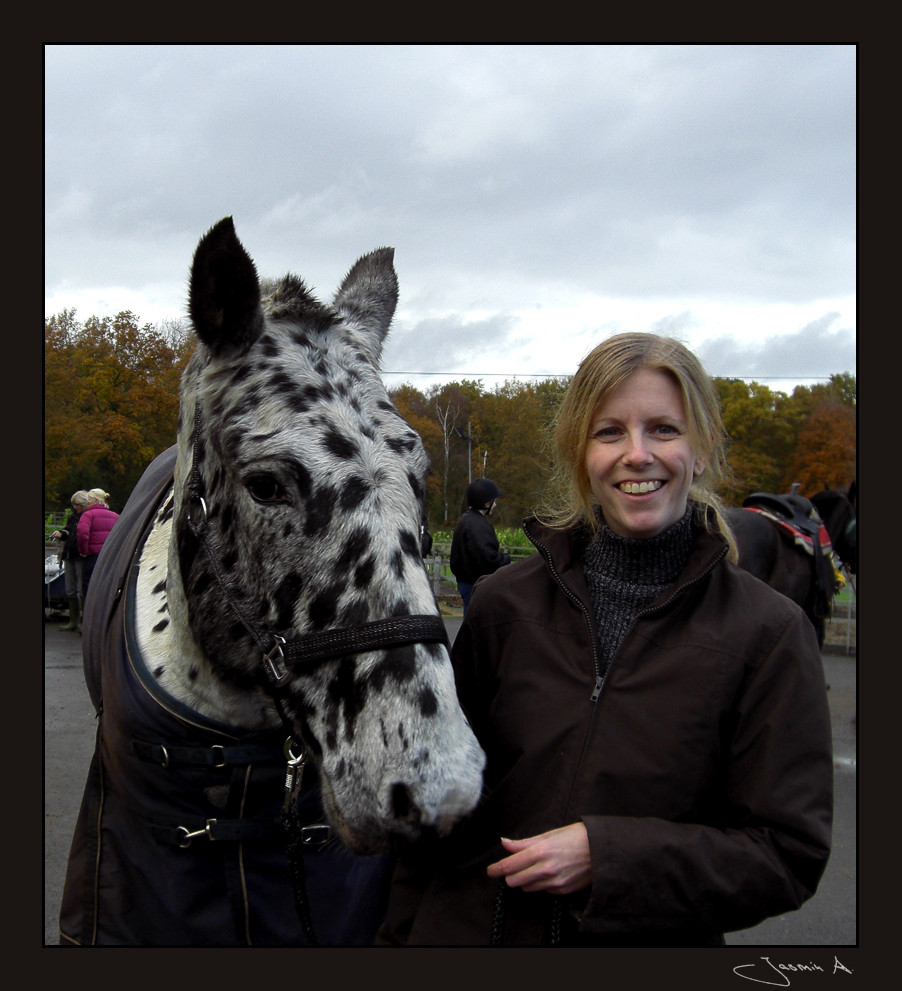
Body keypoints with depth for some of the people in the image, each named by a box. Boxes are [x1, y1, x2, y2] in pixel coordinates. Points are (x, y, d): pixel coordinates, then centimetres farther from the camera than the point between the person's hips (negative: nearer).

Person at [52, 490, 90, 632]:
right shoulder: (72, 516, 14)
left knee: (82, 591, -5)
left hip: (82, 557, -8)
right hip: (69, 556, 8)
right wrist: (61, 534, 5)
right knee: (70, 591, 13)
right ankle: (74, 621, 22)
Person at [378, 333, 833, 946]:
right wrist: (402, 935, 3)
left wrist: (605, 854, -21)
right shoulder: (507, 604, -5)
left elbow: (791, 853, -12)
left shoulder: (768, 632, -12)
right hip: (473, 928, 2)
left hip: (656, 939, -1)